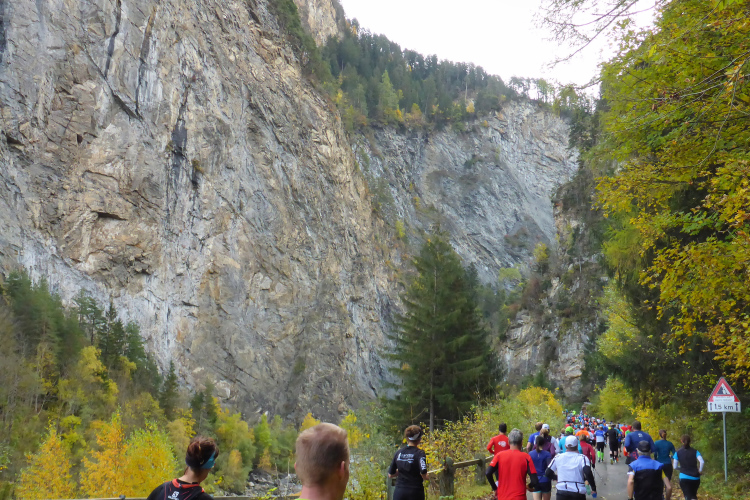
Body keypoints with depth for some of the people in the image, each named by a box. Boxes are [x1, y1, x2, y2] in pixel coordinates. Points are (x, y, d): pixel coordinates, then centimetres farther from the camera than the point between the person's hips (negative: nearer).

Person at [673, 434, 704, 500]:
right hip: (695, 478, 2)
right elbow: (702, 462, -13)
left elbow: (675, 467, 1)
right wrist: (700, 471, 3)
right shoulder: (695, 451, 2)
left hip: (684, 478, -2)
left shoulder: (678, 452, 0)